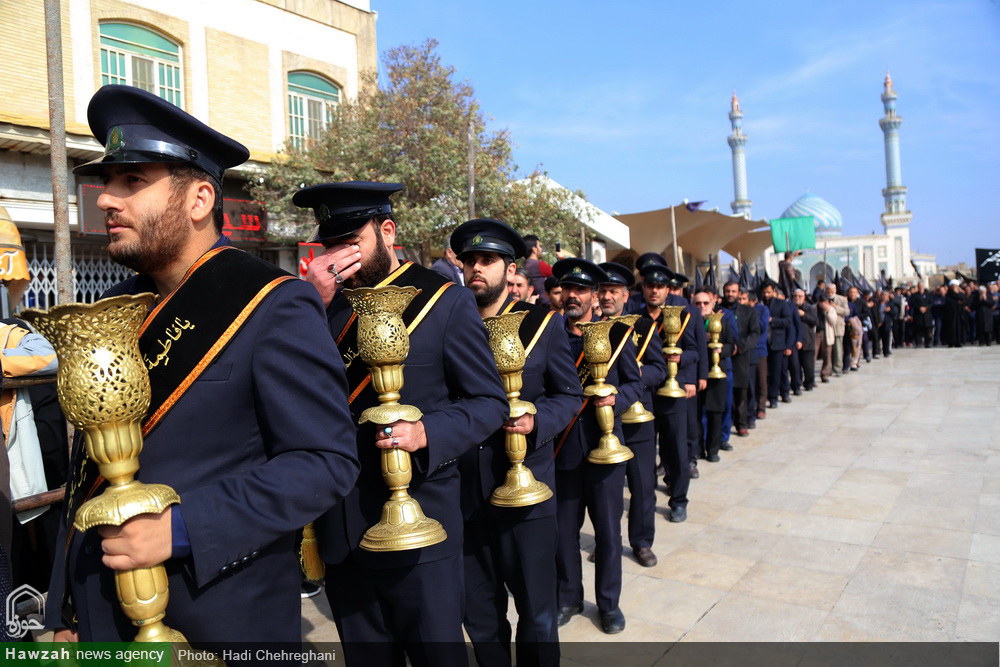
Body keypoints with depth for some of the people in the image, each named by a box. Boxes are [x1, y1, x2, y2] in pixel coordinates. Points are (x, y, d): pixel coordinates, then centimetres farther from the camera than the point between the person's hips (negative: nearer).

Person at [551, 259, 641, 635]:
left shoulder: (616, 333, 1)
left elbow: (634, 382, 4)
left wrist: (616, 399, -15)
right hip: (562, 447, 1)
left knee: (608, 528, 9)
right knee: (564, 529, 11)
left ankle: (609, 603, 28)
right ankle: (569, 598, 31)